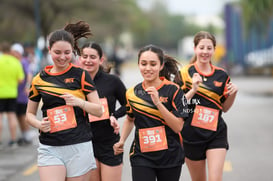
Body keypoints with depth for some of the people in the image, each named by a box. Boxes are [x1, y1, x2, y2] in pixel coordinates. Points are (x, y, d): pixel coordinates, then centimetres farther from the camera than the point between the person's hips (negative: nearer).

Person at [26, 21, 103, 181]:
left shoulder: (81, 75, 2)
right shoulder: (40, 79, 8)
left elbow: (99, 110, 1)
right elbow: (30, 113, 16)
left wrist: (79, 102, -17)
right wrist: (39, 124, -5)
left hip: (79, 148, -1)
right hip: (50, 148, 1)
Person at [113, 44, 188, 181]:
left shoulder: (173, 90, -7)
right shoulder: (132, 93, 4)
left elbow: (178, 127, -14)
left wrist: (158, 103, -22)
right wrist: (121, 141, 9)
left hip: (170, 156, -1)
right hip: (141, 156, 1)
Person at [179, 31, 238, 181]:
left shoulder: (221, 75, 6)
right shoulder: (185, 73, -4)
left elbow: (224, 107, 14)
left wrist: (233, 93, -5)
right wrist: (193, 90, -23)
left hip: (216, 135, 1)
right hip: (192, 135, -1)